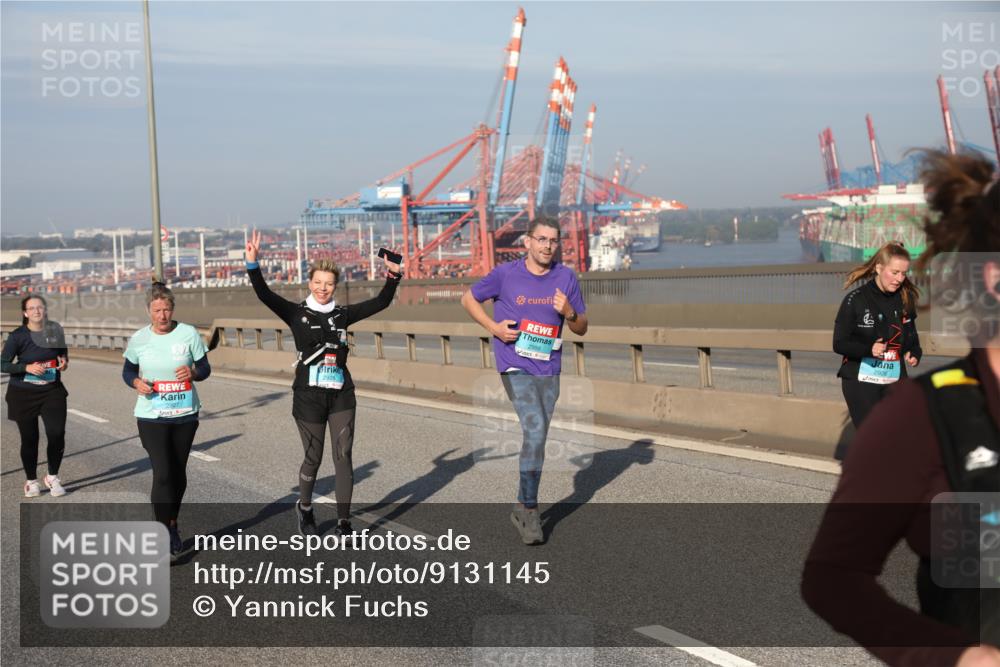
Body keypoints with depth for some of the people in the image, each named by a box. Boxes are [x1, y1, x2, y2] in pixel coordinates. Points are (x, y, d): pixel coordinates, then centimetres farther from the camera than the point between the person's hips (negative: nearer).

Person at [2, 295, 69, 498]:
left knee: (57, 434, -10)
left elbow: (63, 352, 20)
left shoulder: (55, 330, 1)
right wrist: (27, 367, -23)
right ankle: (31, 481, 26)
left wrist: (64, 360, -2)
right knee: (29, 439, 6)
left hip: (52, 391, 2)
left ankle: (52, 477, 13)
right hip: (24, 393, -2)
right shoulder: (18, 335, -9)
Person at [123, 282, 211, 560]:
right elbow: (127, 371, 8)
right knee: (162, 473, -13)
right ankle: (166, 536, -7)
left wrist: (193, 373, -22)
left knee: (178, 473, 13)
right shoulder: (138, 339, -4)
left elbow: (205, 368, 1)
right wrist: (137, 382, -14)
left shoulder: (189, 333, -5)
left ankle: (172, 523, 33)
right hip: (151, 416, -2)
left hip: (185, 414, 2)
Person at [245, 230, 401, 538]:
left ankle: (344, 522, 3)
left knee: (343, 456, -2)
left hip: (341, 395, 2)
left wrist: (393, 277, -7)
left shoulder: (343, 314, 8)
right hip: (309, 396, -2)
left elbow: (380, 302, 8)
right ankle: (304, 507, 34)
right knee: (313, 457, 7)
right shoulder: (296, 314, 1)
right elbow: (264, 294, -11)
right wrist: (253, 264, -25)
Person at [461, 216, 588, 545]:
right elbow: (468, 299, 8)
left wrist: (569, 312, -15)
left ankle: (523, 508, 28)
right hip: (516, 367, -4)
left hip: (549, 370, 4)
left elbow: (581, 329, 7)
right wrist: (494, 327, -6)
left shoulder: (566, 277, 2)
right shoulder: (505, 274, -6)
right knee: (535, 430, -20)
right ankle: (530, 511, -10)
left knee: (536, 439, 12)